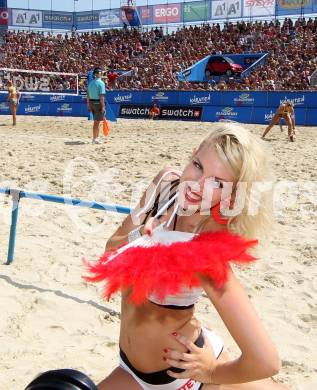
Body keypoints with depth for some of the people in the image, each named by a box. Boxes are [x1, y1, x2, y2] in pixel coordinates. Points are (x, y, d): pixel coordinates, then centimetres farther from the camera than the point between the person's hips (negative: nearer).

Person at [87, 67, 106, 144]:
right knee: (97, 122, -1)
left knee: (96, 121, 17)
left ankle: (96, 137, 24)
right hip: (98, 103, -7)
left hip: (91, 103, 7)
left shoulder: (91, 82, 9)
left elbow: (88, 95, 11)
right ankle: (95, 139, 3)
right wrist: (103, 107, -17)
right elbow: (101, 96, -18)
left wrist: (89, 106, 16)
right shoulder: (101, 83, -12)